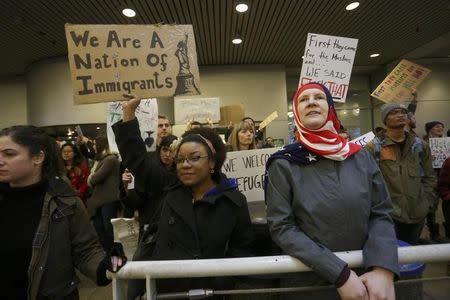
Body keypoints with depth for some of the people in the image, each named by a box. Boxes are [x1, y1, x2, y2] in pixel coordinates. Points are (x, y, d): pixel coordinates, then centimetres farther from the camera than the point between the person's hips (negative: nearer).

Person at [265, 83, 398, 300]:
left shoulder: (361, 158, -2)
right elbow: (282, 227, -16)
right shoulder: (283, 165, -13)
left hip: (363, 278, 3)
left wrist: (383, 270, -17)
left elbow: (381, 215, -1)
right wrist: (341, 274, -20)